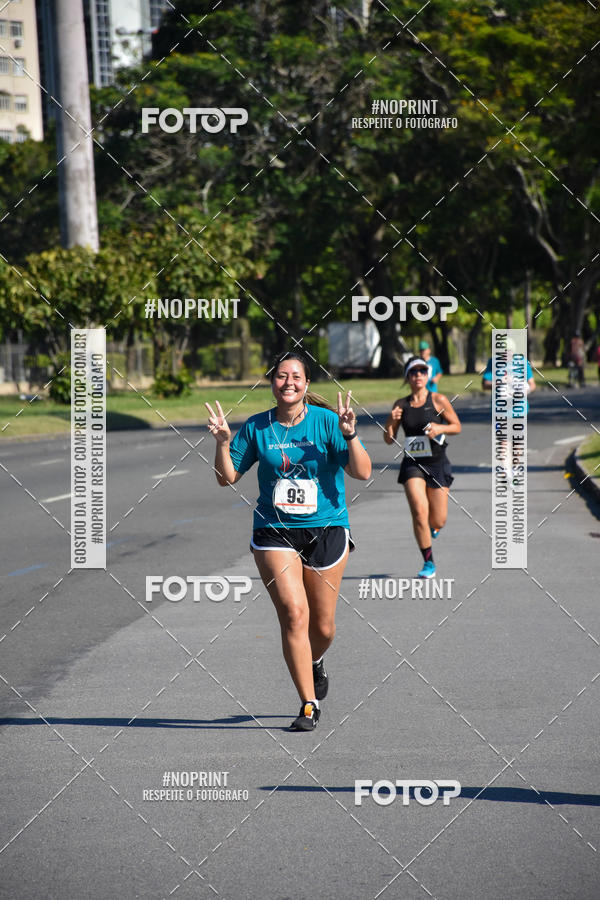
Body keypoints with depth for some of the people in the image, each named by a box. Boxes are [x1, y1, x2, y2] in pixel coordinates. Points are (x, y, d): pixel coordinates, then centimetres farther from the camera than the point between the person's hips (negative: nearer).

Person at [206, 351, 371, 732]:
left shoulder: (327, 421, -4)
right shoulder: (256, 427, 3)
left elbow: (363, 472, -10)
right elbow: (228, 477, 9)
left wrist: (349, 435, -25)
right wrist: (223, 442, -8)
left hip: (326, 529, 0)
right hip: (274, 532, 0)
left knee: (322, 626, 8)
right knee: (294, 614, -16)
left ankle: (315, 662, 44)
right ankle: (309, 704, -8)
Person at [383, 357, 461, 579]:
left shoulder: (438, 400, -3)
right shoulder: (401, 405, 4)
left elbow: (457, 426, 4)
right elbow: (389, 439, 7)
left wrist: (440, 428, -16)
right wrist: (391, 421, -12)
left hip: (437, 463, -1)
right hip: (412, 464, 1)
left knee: (437, 521, 2)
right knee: (419, 512, -15)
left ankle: (434, 526, 42)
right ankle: (428, 563, -1)